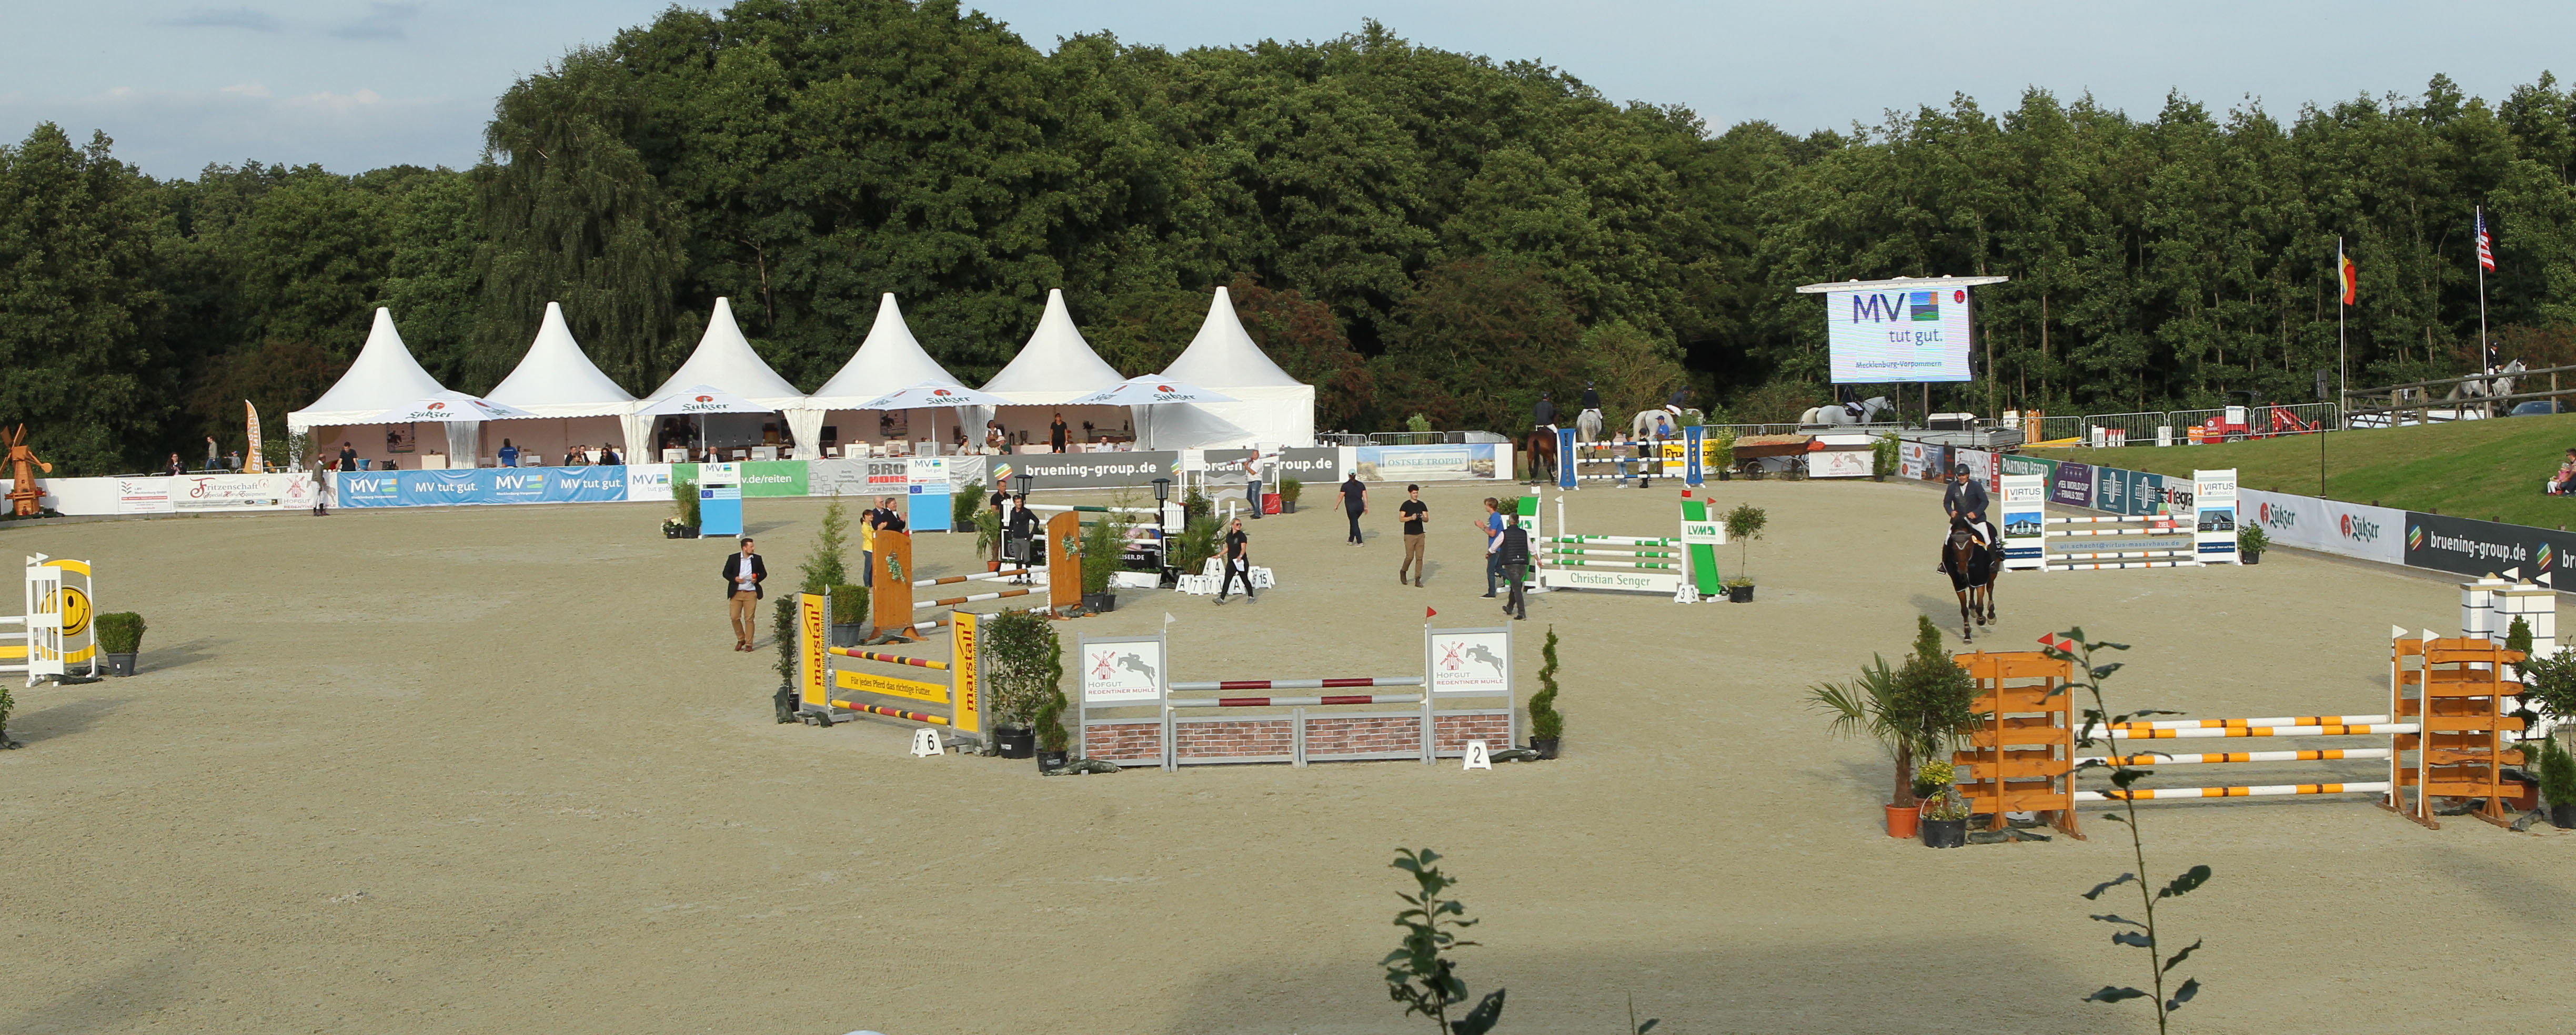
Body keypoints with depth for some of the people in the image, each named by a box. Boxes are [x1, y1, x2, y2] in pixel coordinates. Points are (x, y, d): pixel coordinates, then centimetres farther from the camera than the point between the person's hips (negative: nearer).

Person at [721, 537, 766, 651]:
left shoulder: (757, 559, 6)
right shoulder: (733, 559, 2)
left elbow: (764, 573, 14)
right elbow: (726, 573, 6)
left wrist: (757, 579, -6)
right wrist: (734, 579, -12)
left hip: (751, 593, 0)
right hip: (736, 593, 0)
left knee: (749, 619, -3)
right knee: (735, 617, -3)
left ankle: (749, 644, 5)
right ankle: (740, 640, 17)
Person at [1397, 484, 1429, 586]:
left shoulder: (1422, 505, 10)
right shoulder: (1406, 505, -2)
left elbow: (1427, 519, 8)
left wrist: (1423, 518, -15)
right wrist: (1411, 518, -25)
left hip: (1420, 534, 4)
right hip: (1409, 535, -4)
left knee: (1419, 557, -1)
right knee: (1410, 557, -6)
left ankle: (1418, 580, 1)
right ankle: (1403, 571, 22)